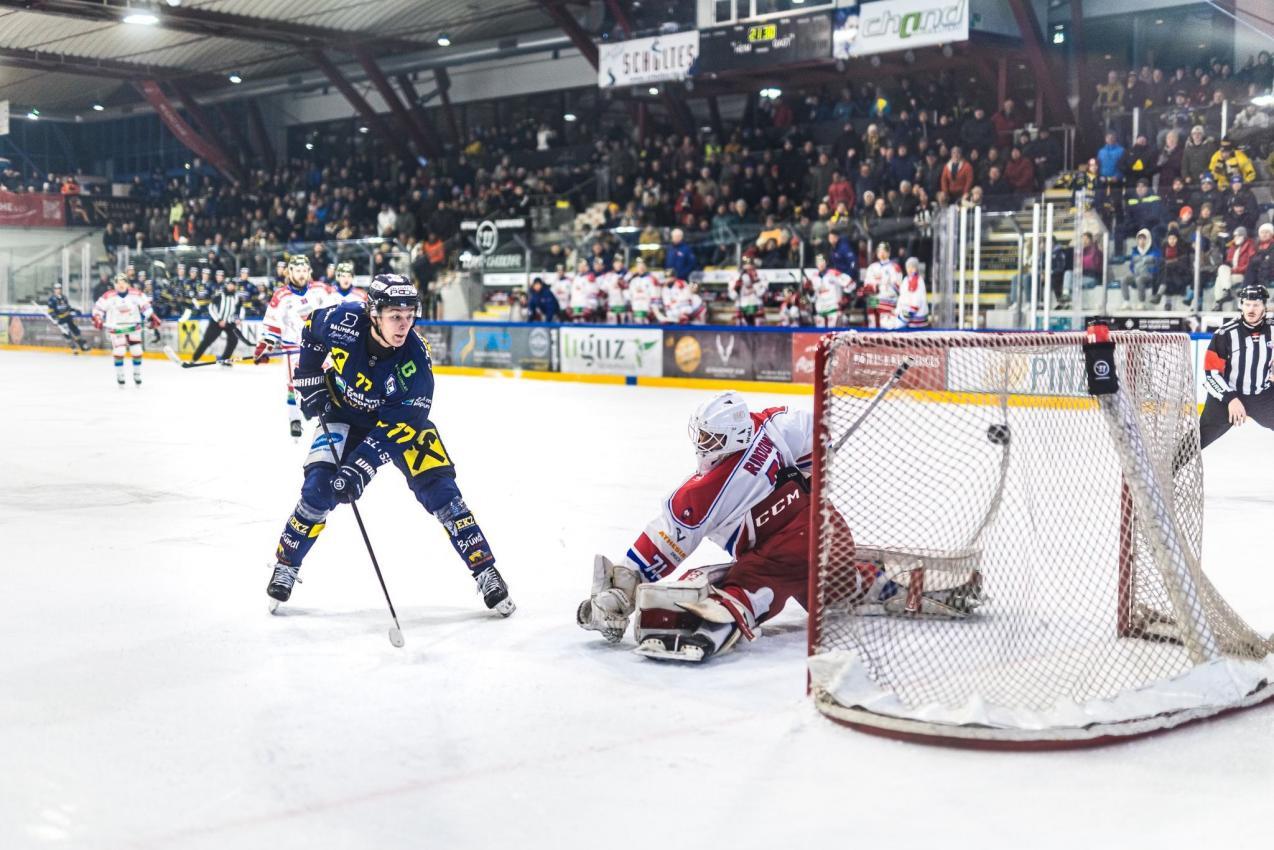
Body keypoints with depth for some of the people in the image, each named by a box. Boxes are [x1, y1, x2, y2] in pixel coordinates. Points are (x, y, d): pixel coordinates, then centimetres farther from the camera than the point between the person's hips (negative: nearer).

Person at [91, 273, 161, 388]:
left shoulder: (136, 294, -8)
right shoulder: (108, 296, -13)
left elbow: (145, 305, 3)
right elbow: (98, 307, -5)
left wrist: (152, 318, -2)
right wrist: (97, 319, -19)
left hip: (133, 327, 2)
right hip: (116, 328, -2)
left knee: (137, 351, 1)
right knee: (119, 352, -8)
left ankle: (137, 374, 19)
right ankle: (120, 377, 6)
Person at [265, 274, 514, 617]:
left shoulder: (415, 361, -32)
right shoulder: (344, 321, -27)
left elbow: (394, 427, -31)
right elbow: (311, 330, -2)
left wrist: (358, 468, -38)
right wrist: (311, 381, -5)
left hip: (400, 419, -1)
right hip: (345, 414, 1)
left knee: (440, 492, -11)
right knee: (318, 490, -14)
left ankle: (486, 572, 0)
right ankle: (285, 566, 8)